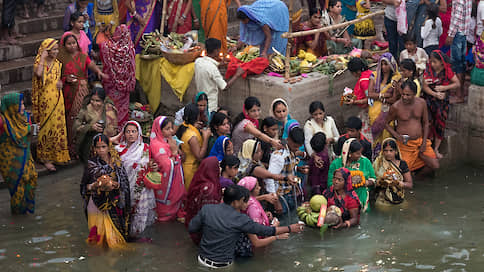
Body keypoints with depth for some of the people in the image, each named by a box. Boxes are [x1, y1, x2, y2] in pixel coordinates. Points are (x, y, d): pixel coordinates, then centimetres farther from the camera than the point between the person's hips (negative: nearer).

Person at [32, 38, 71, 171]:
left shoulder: (57, 63, 8)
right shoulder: (39, 63, -9)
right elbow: (38, 73, -32)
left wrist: (60, 82, -4)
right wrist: (42, 57, -23)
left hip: (57, 99, 6)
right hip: (45, 100, -5)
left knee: (57, 125, 9)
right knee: (46, 126, -2)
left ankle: (57, 154, 22)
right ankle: (45, 157, 6)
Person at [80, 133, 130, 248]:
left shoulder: (116, 163, 4)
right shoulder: (92, 164, 2)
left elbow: (125, 183, 5)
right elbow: (84, 186, 5)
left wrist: (115, 184, -14)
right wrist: (94, 186, -14)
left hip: (113, 203, 1)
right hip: (97, 203, -1)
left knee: (113, 233, -1)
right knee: (98, 231, -3)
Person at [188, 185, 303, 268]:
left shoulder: (206, 209, -8)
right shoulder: (240, 219, -16)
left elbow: (191, 229, 0)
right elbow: (266, 231, -9)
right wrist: (290, 228, 3)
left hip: (203, 260, 4)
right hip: (224, 265, -4)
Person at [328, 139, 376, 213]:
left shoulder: (365, 162, 8)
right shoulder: (336, 164, 1)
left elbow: (373, 179, 16)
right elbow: (331, 183, 0)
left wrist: (367, 183, -6)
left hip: (361, 198, 1)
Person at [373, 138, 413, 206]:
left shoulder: (402, 164, 5)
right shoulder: (378, 163, 5)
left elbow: (410, 184, 5)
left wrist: (399, 183, -13)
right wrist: (379, 182, -16)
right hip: (383, 199, -1)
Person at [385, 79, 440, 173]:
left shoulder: (421, 103, -2)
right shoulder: (396, 107, -12)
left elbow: (425, 123, 8)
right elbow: (386, 123, 2)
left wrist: (424, 142, -1)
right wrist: (396, 135, -15)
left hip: (419, 141, 3)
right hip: (404, 144, -3)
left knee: (435, 165, -8)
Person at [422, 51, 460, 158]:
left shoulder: (447, 71, -6)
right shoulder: (428, 70, -5)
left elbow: (457, 84, -7)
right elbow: (425, 87, -9)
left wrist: (444, 88, -17)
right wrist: (435, 94, -23)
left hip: (442, 101, 0)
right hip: (429, 100, 0)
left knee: (440, 124, 3)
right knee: (428, 123, -7)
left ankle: (436, 149, 15)